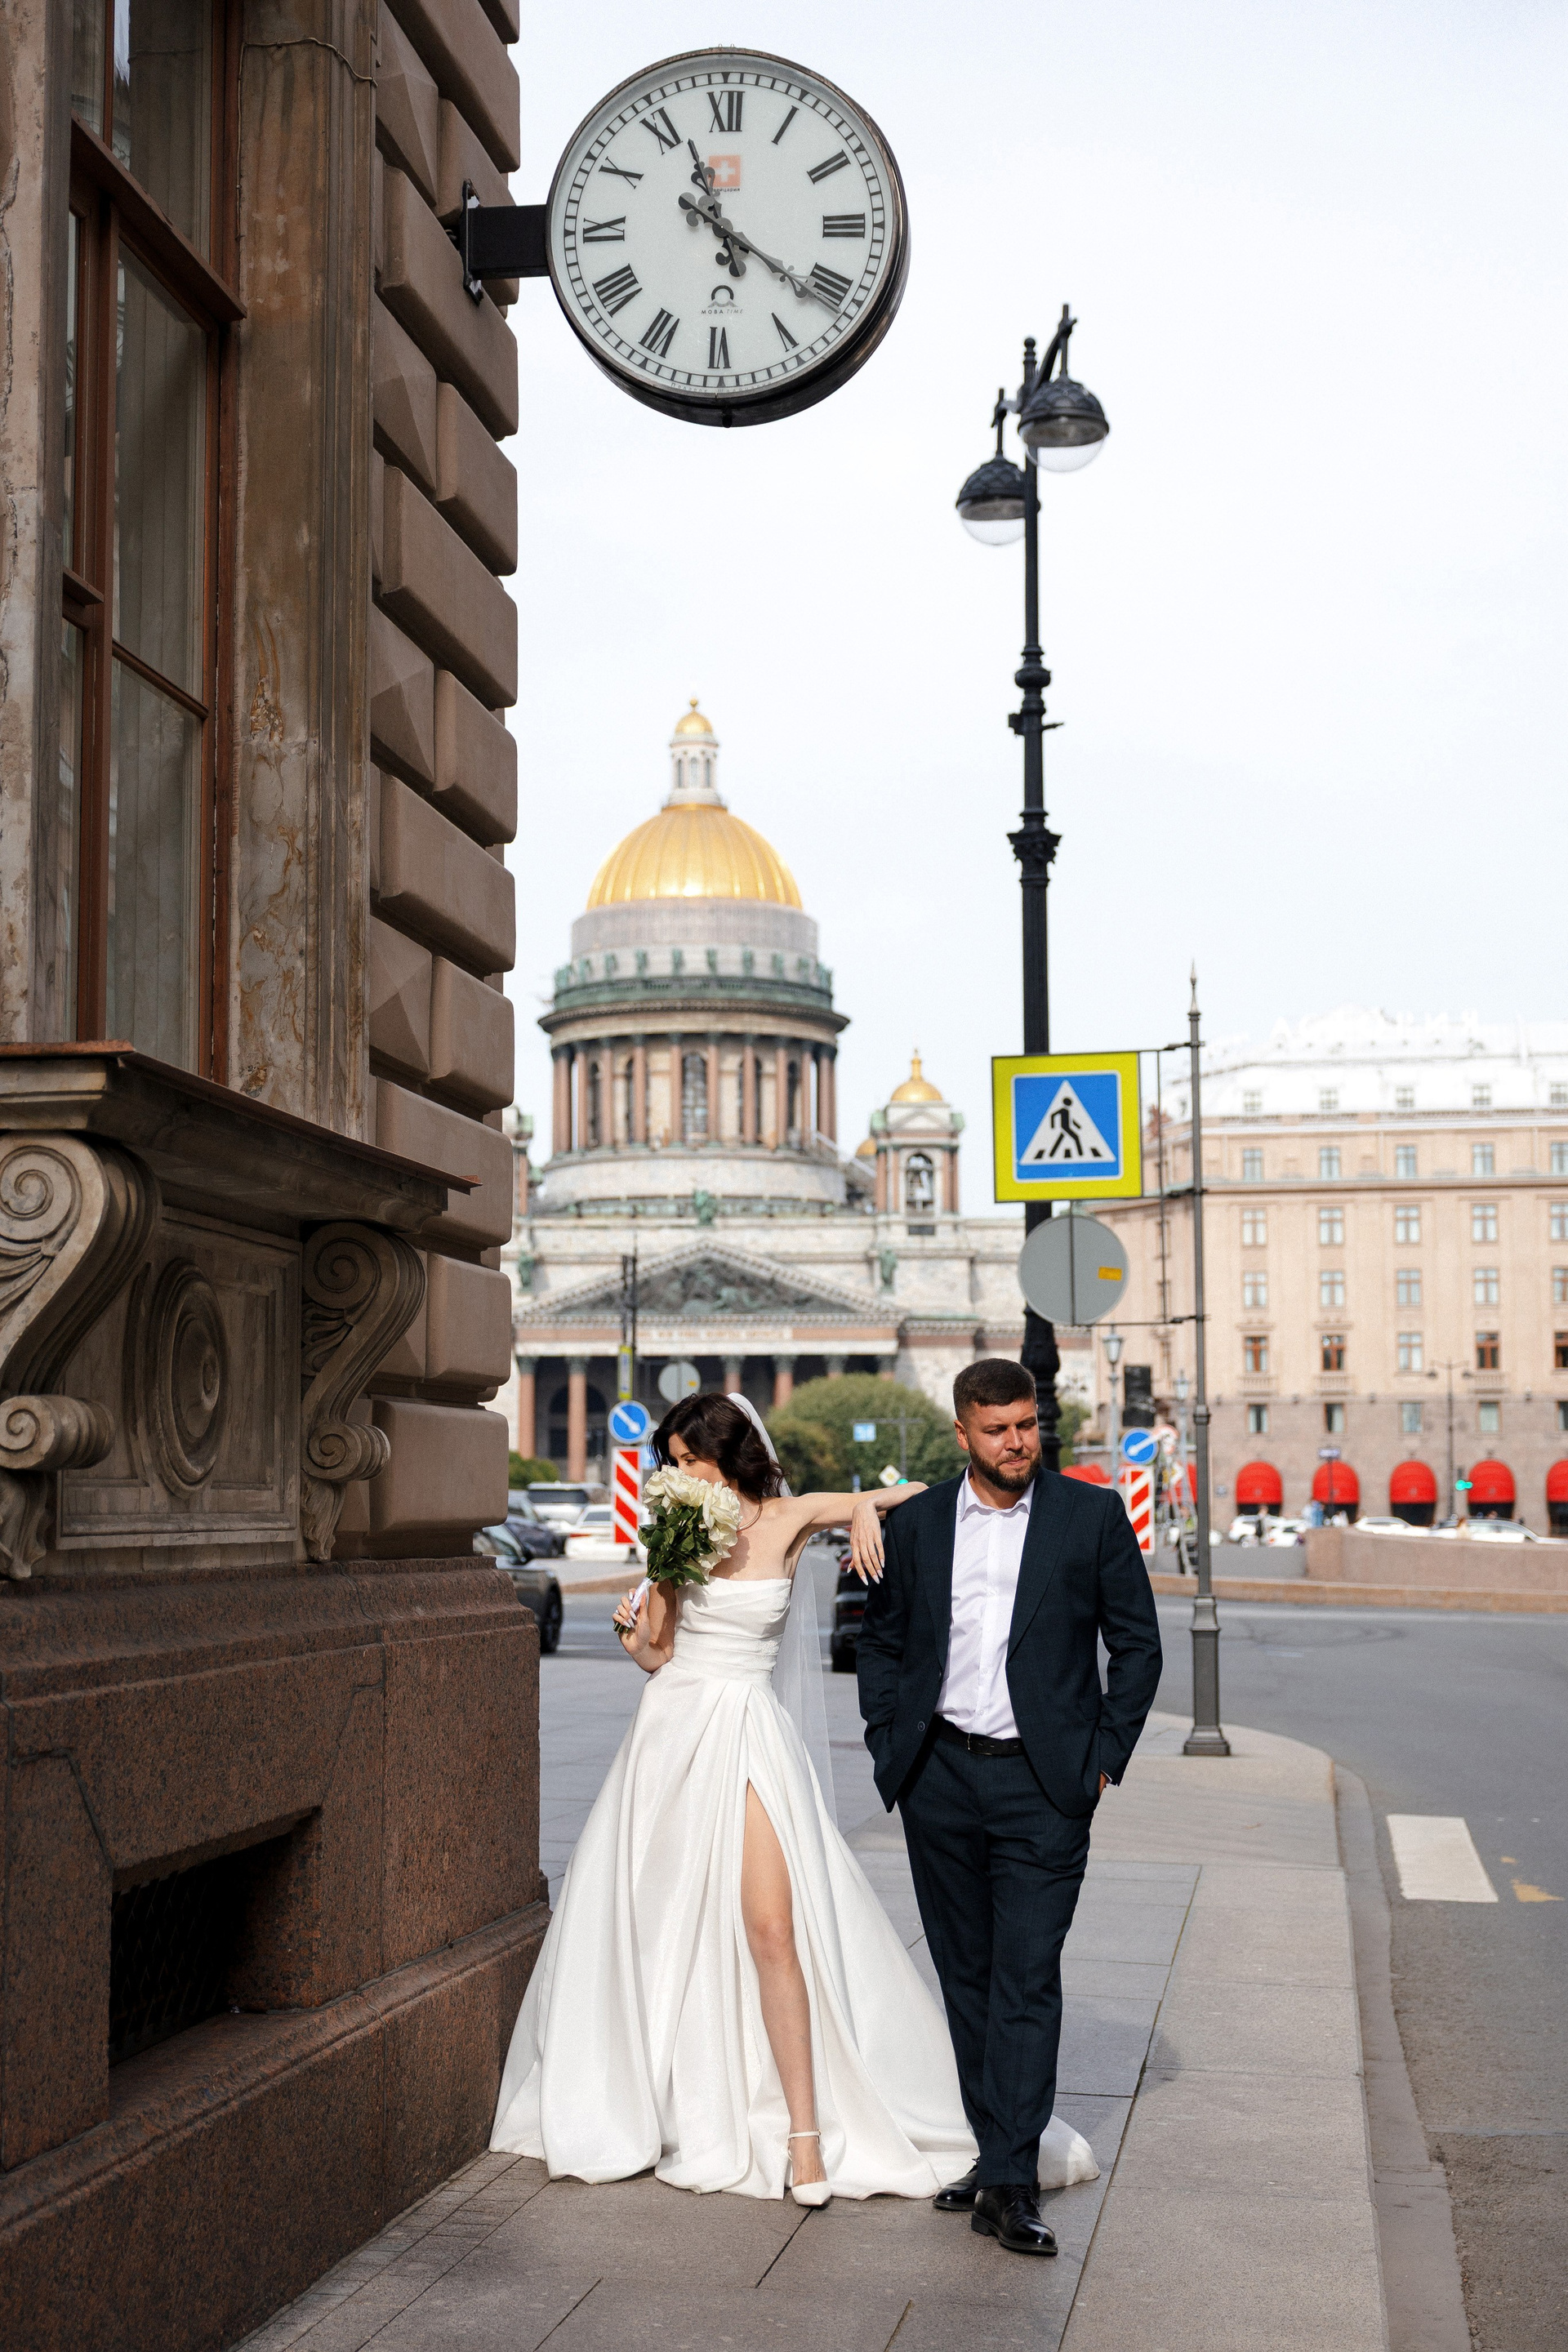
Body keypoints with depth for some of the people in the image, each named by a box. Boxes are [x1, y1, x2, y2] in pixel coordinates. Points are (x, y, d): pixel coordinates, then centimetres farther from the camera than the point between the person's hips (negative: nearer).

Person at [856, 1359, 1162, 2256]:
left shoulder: (1093, 1514, -1)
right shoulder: (920, 1522, 6)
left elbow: (1138, 1645, 4)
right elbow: (883, 1639, 16)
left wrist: (1103, 1760, -1)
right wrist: (888, 1747, 7)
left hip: (1043, 1782, -3)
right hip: (941, 1778, 3)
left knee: (1026, 1979, -8)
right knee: (967, 1975, 9)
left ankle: (1010, 2183, -8)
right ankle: (997, 2152, 20)